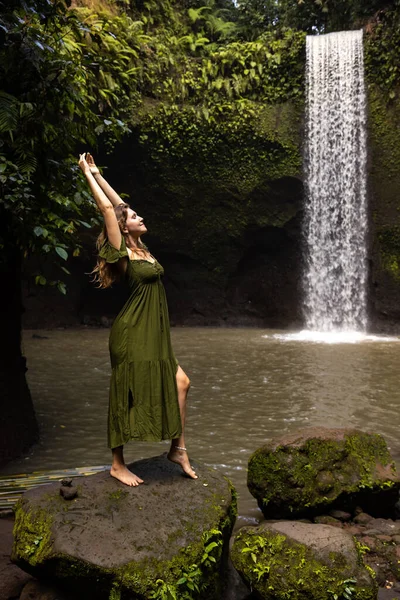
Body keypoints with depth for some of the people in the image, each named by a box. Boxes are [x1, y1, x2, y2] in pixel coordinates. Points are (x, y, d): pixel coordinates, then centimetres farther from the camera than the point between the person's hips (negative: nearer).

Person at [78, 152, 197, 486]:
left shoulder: (140, 248, 11)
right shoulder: (121, 250, -9)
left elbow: (118, 203, 15)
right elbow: (107, 208, -12)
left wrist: (96, 173, 20)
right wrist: (89, 173, -4)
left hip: (153, 334, 9)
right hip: (133, 333, -9)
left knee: (180, 383, 9)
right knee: (126, 399, 0)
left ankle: (178, 449, 20)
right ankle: (117, 465, 14)